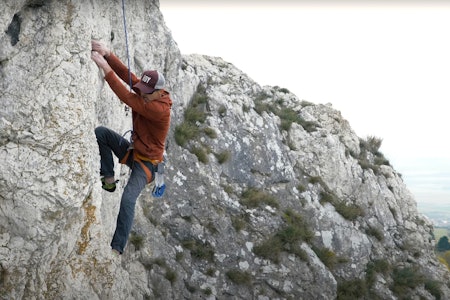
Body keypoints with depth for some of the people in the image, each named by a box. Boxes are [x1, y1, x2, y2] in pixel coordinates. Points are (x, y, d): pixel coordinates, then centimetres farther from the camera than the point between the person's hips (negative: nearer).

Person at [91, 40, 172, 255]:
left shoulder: (160, 109, -30)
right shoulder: (147, 94, -7)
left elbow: (128, 98, -37)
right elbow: (126, 74, -15)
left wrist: (106, 69, -39)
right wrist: (107, 54, -31)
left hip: (146, 162, -8)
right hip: (131, 150, 8)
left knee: (128, 200, -26)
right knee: (100, 132, -7)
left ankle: (117, 248, -15)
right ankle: (108, 179, 0)